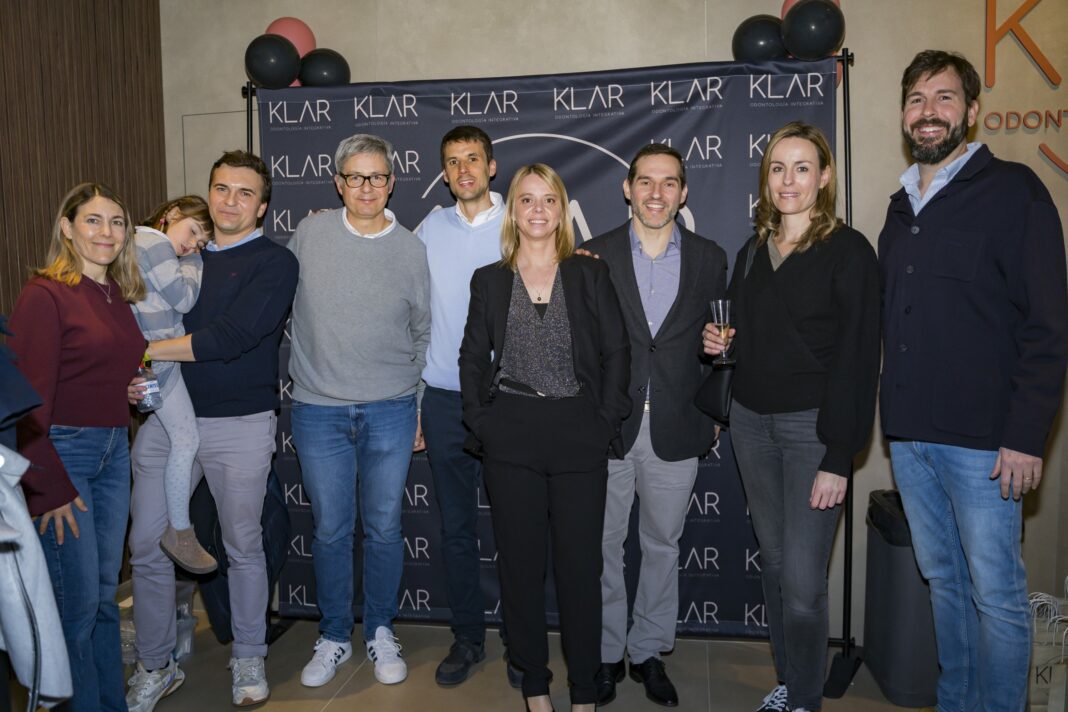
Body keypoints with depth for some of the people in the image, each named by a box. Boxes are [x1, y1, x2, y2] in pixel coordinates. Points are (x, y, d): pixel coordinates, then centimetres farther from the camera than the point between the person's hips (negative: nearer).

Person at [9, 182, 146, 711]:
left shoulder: (118, 295, 11)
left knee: (105, 594, 16)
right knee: (77, 603, 1)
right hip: (61, 452, -7)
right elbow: (29, 401, -15)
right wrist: (50, 487, -15)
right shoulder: (45, 294, -12)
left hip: (114, 451, 7)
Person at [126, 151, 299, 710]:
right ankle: (154, 667, 25)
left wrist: (142, 350, -13)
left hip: (240, 424, -4)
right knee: (146, 544, 5)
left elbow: (231, 337, -16)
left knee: (243, 546, 8)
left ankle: (248, 660, 28)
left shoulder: (274, 262, -4)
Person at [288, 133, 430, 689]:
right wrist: (297, 373, 9)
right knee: (330, 530, 9)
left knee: (384, 529, 10)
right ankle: (333, 637, 29)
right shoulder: (310, 232, 0)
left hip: (389, 413, 0)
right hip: (318, 411, 0)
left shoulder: (411, 249, 1)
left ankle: (380, 632, 29)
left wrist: (416, 406, 11)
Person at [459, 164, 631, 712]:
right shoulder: (489, 280, 8)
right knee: (520, 561, 8)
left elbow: (617, 351, 2)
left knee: (580, 562, 4)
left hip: (579, 437, -1)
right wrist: (479, 421, -1)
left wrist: (608, 420, -5)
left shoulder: (590, 274, 5)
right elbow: (473, 357, 9)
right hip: (510, 440, 1)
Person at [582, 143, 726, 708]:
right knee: (604, 545, 10)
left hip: (676, 432, 2)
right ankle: (607, 654, 28)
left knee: (663, 545, 14)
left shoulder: (710, 259, 4)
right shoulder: (595, 256, -1)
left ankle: (649, 651, 32)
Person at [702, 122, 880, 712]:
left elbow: (858, 358, -12)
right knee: (773, 563, 14)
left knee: (802, 581, -3)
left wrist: (839, 459, -15)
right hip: (751, 422, 6)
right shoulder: (752, 253, 11)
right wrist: (721, 343, -3)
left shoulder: (848, 251, -7)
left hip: (813, 426, -5)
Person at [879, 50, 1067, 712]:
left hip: (982, 439, -6)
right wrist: (895, 417, 9)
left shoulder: (1013, 191, -5)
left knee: (996, 593, 4)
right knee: (943, 579, 17)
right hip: (909, 434, 6)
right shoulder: (902, 208, 14)